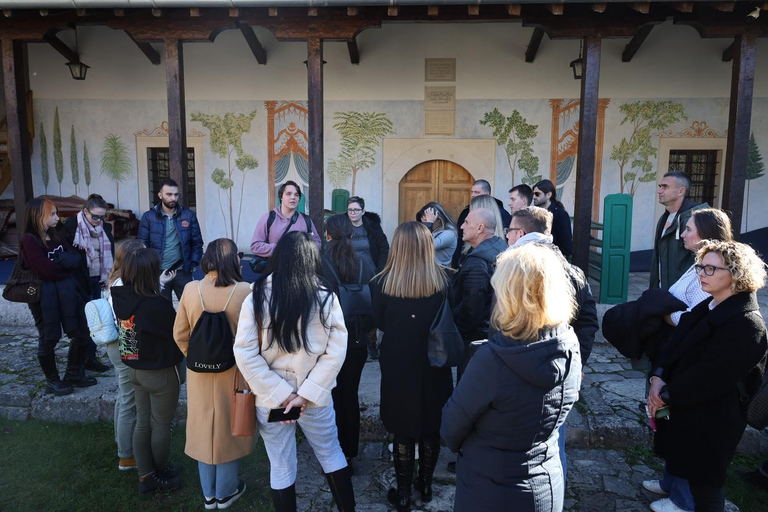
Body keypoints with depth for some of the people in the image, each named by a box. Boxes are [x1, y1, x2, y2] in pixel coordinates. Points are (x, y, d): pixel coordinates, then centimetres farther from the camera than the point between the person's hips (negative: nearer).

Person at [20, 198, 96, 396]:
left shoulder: (56, 236, 12)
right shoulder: (29, 240, -12)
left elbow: (76, 259, 3)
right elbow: (47, 271, -19)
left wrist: (59, 260, -14)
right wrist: (65, 264, -1)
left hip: (67, 291, 7)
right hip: (44, 294, -7)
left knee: (81, 334, 9)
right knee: (49, 339, 7)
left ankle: (74, 374, 27)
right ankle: (52, 380, 24)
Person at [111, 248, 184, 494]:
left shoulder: (120, 299, -9)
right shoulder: (157, 305, -31)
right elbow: (177, 333, -18)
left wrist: (161, 288, 8)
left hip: (135, 370, 7)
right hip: (160, 373, -7)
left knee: (143, 422, 20)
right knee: (161, 425, 14)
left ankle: (146, 476, 34)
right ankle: (159, 472, 35)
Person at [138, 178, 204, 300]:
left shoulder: (188, 215, 1)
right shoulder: (148, 217, -1)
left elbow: (197, 242, 5)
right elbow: (143, 246, 2)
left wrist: (193, 264, -1)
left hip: (182, 271, 0)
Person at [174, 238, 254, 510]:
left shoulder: (190, 289, -10)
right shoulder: (244, 291, -19)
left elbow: (180, 335, -3)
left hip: (200, 374, 3)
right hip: (233, 373, -2)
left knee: (204, 429, 19)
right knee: (228, 429, 16)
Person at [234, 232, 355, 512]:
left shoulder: (256, 298, -11)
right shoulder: (325, 298, -11)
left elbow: (244, 353, -14)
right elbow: (336, 351, -13)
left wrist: (281, 393, -11)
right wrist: (307, 393, -11)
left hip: (271, 398, 0)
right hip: (315, 395, 0)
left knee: (281, 468, 17)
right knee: (331, 455, 22)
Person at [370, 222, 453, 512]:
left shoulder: (383, 282, -16)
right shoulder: (443, 280, -14)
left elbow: (379, 322, -1)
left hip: (398, 366, -1)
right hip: (434, 366, 1)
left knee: (403, 431, 14)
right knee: (431, 428, 19)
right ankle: (425, 486, 35)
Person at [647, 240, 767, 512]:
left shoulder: (746, 325, -21)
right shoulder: (707, 308, 6)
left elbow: (708, 378, -24)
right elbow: (675, 345, 6)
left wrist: (666, 396, -16)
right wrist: (658, 377, -10)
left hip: (709, 424, -7)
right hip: (684, 412, 8)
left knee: (704, 484, 9)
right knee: (686, 470, 21)